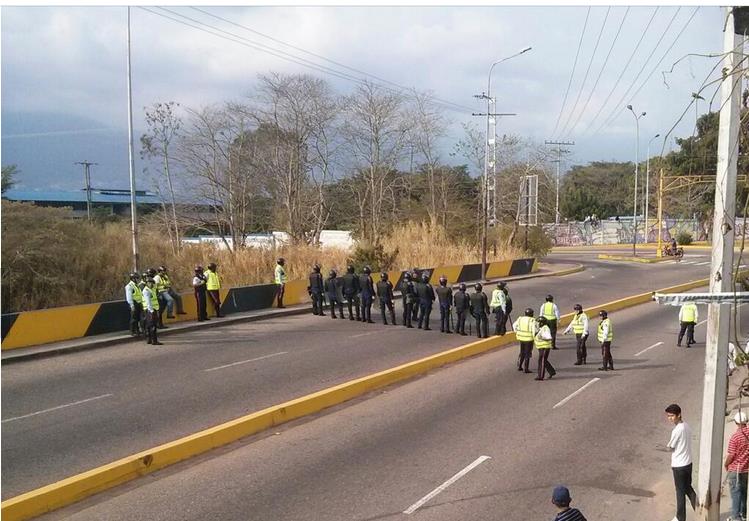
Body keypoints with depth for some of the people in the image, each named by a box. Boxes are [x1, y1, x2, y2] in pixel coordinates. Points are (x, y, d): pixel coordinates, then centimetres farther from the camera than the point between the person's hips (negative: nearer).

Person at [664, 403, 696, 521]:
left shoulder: (677, 430, -24)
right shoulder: (686, 426, 3)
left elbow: (669, 448, -14)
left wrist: (667, 446, 5)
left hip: (679, 466, -8)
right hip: (688, 463, 8)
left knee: (680, 491, 6)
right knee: (688, 488, 21)